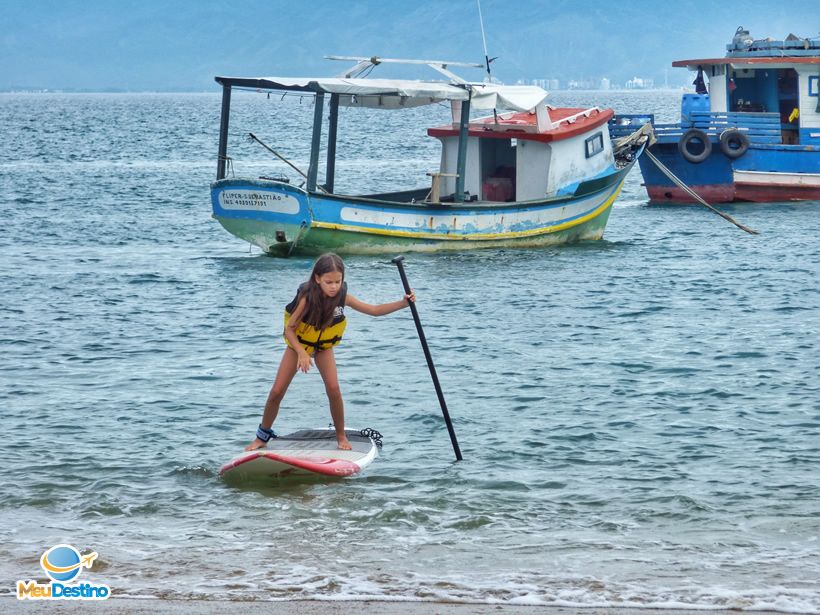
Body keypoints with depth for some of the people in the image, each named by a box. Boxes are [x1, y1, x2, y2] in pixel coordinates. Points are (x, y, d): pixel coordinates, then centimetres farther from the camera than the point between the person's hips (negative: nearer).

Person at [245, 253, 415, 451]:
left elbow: (374, 310, -17)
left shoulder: (342, 297, -23)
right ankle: (262, 436, 17)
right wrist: (302, 353, -37)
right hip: (298, 344, -2)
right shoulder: (307, 298, -32)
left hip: (323, 346, 2)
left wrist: (403, 303, -28)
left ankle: (341, 436, 3)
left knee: (333, 389, -16)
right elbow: (289, 328, -25)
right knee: (277, 391, -3)